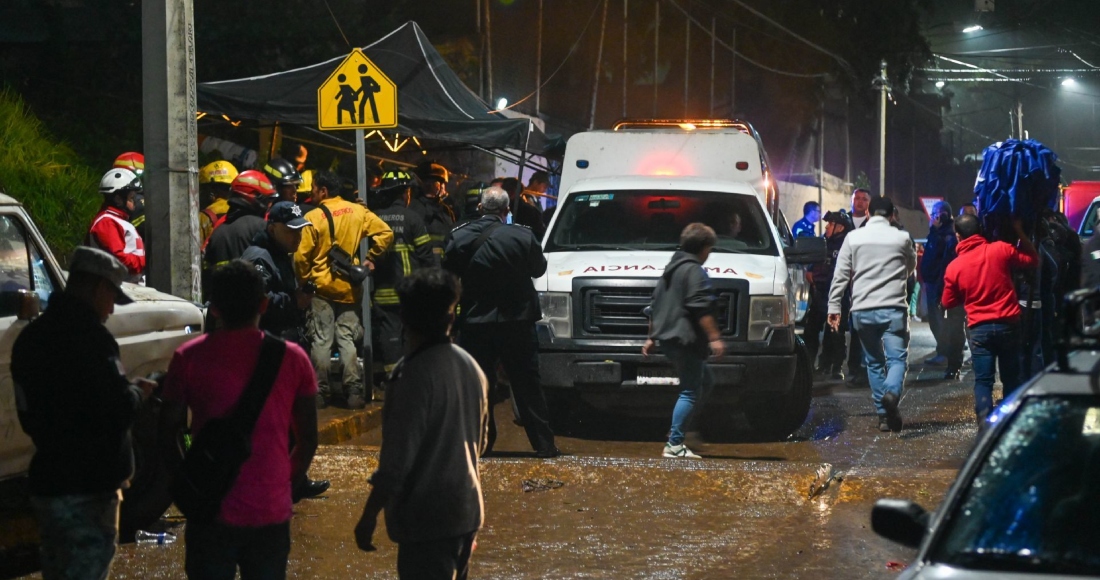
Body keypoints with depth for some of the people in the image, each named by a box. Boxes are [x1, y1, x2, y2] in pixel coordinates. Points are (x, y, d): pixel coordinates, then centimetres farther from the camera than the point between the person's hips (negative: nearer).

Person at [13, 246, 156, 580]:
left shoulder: (32, 336, 11)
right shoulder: (88, 336, -18)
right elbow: (118, 410, -23)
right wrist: (139, 392, -1)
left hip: (47, 484, 9)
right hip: (86, 490, -9)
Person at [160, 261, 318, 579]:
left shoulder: (189, 358, -6)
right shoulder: (292, 358, -2)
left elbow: (168, 438, -2)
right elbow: (308, 439, 3)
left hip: (212, 509, -1)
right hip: (272, 512, 1)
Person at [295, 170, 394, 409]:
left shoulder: (313, 218, -10)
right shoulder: (358, 212, 0)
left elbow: (301, 256, -11)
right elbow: (385, 233, -4)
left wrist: (305, 280, 4)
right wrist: (370, 258, 5)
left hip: (321, 288, -3)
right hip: (350, 288, 3)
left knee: (321, 340, 4)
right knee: (347, 339, 8)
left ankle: (320, 392, 7)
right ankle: (354, 391, 3)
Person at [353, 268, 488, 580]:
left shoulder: (415, 376, -20)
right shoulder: (470, 366, 4)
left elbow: (396, 460, -21)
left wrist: (369, 516, -12)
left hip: (426, 518, -8)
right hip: (466, 510, 8)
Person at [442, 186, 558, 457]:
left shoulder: (459, 237, -6)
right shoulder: (522, 237, -10)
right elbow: (538, 268, 6)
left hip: (476, 322, 1)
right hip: (516, 322, -1)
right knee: (527, 384, 6)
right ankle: (543, 443, 7)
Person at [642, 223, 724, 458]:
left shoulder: (671, 269, 21)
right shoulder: (694, 271, -10)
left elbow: (654, 306, 25)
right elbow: (701, 308, -20)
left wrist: (651, 337, 29)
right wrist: (714, 337, -22)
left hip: (668, 338, 10)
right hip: (686, 339, -10)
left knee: (705, 381, 20)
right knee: (691, 391, -9)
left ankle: (684, 429, 16)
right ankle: (675, 444, -14)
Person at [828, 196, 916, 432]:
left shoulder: (853, 238, 3)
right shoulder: (902, 238, 3)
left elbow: (840, 275, 1)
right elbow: (911, 267, 20)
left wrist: (834, 307, 4)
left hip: (862, 310, 2)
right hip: (893, 308, -2)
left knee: (874, 362, 12)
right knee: (897, 357, -2)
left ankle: (884, 414, 10)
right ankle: (892, 392, -33)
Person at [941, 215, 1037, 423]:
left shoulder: (954, 267, -3)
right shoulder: (1000, 250, -7)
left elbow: (948, 302, 9)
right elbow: (1032, 260, 7)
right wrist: (1021, 234, 16)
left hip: (979, 329, -1)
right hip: (1008, 325, 1)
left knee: (983, 381, 3)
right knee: (1011, 378, 13)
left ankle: (985, 424, -10)